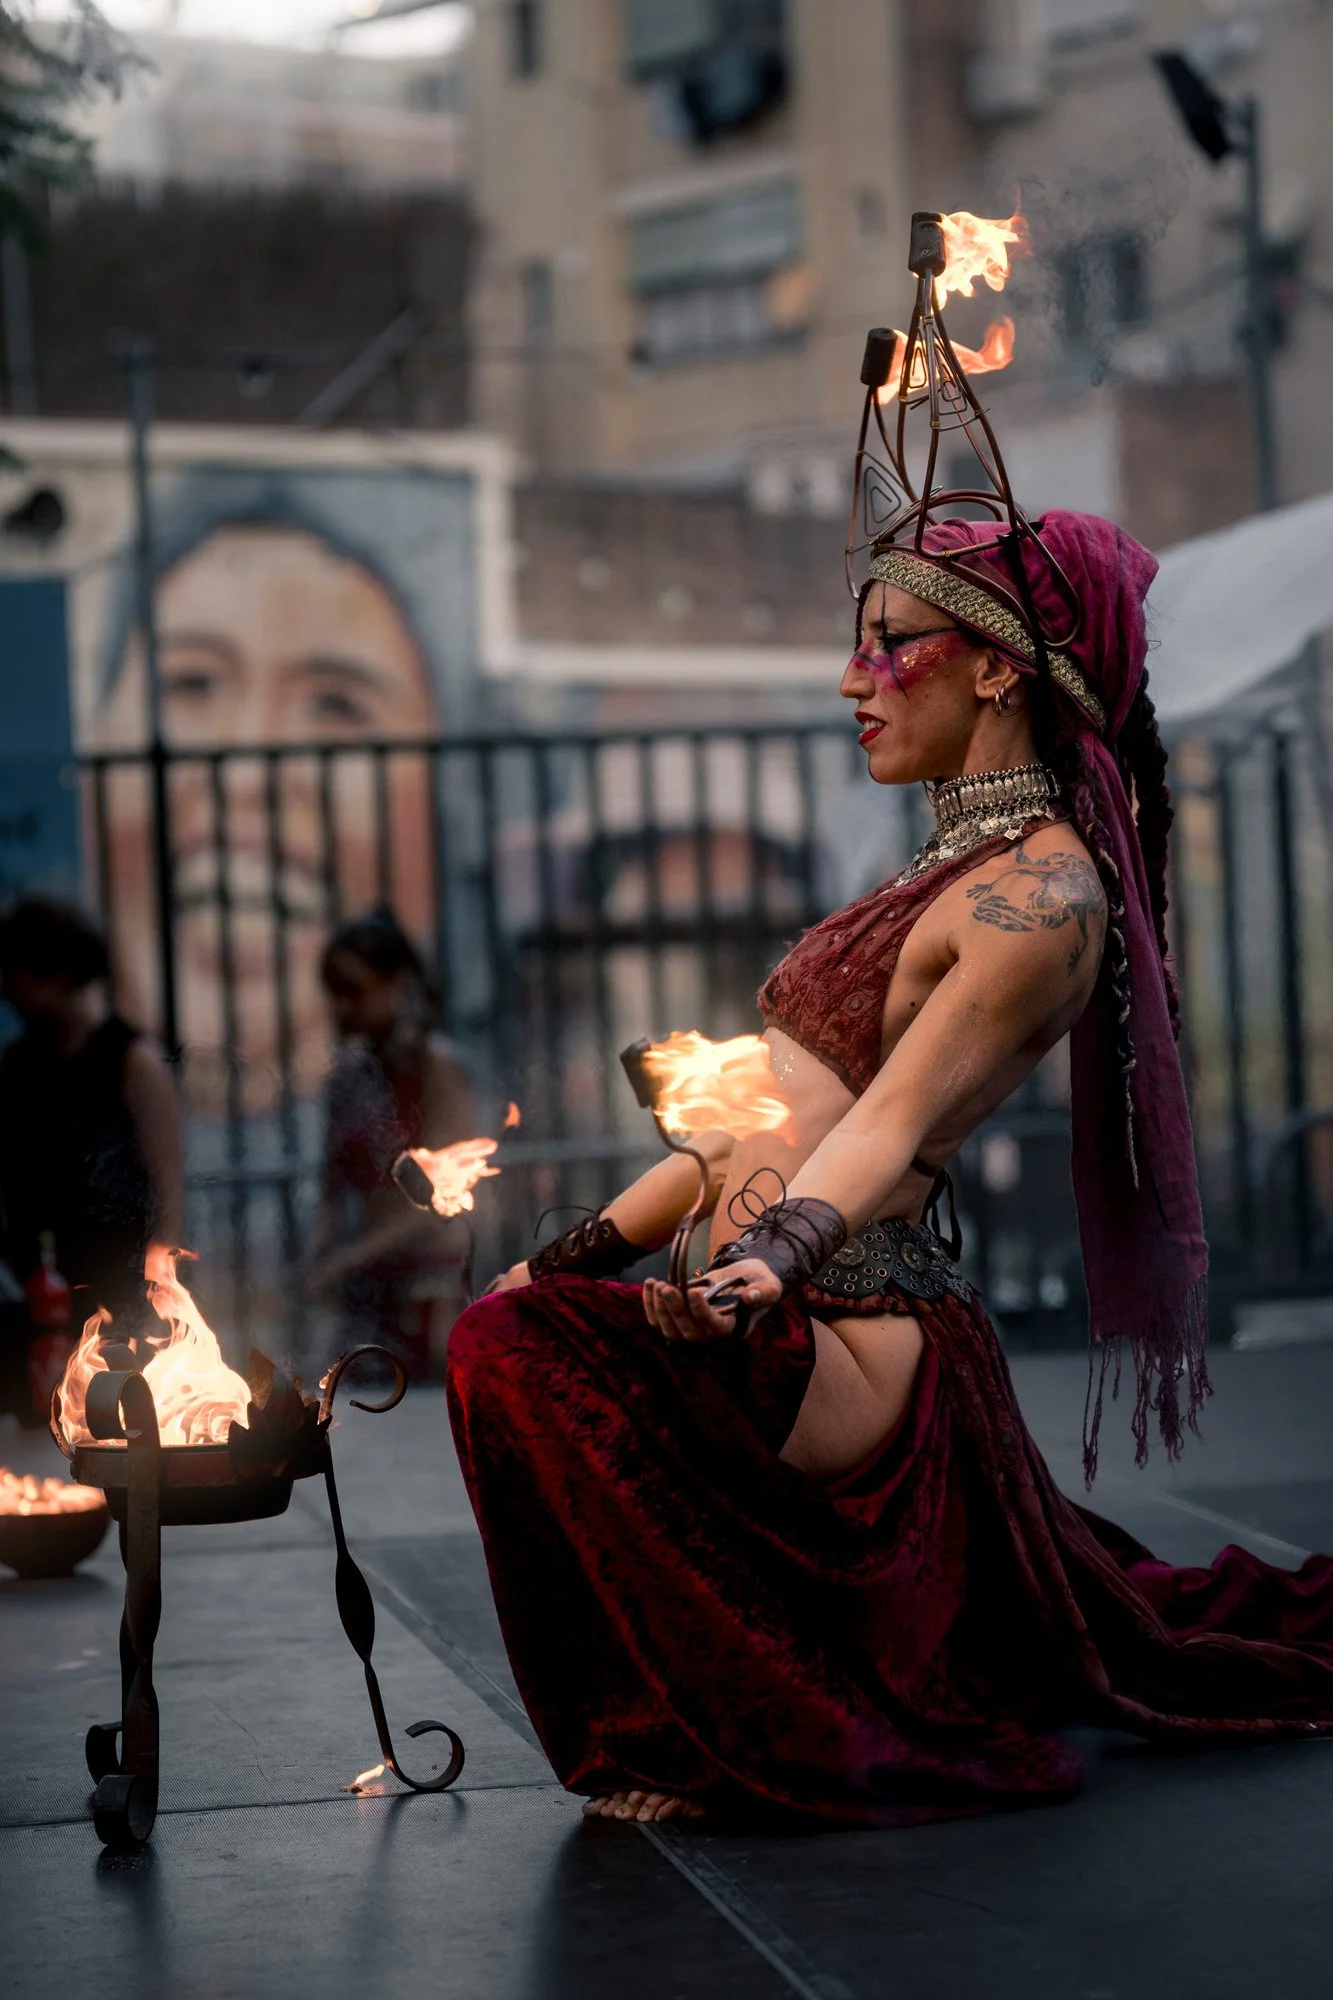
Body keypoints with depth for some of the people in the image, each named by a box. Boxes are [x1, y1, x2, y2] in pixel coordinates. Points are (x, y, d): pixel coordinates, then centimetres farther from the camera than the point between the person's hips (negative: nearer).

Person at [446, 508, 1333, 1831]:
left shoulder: (1045, 895, -13)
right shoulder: (959, 870, 18)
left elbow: (889, 1117, -26)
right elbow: (757, 1113, 19)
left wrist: (774, 1256, -43)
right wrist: (581, 1252, 16)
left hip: (859, 1346, -10)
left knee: (522, 1349, -28)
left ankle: (724, 1737, -17)